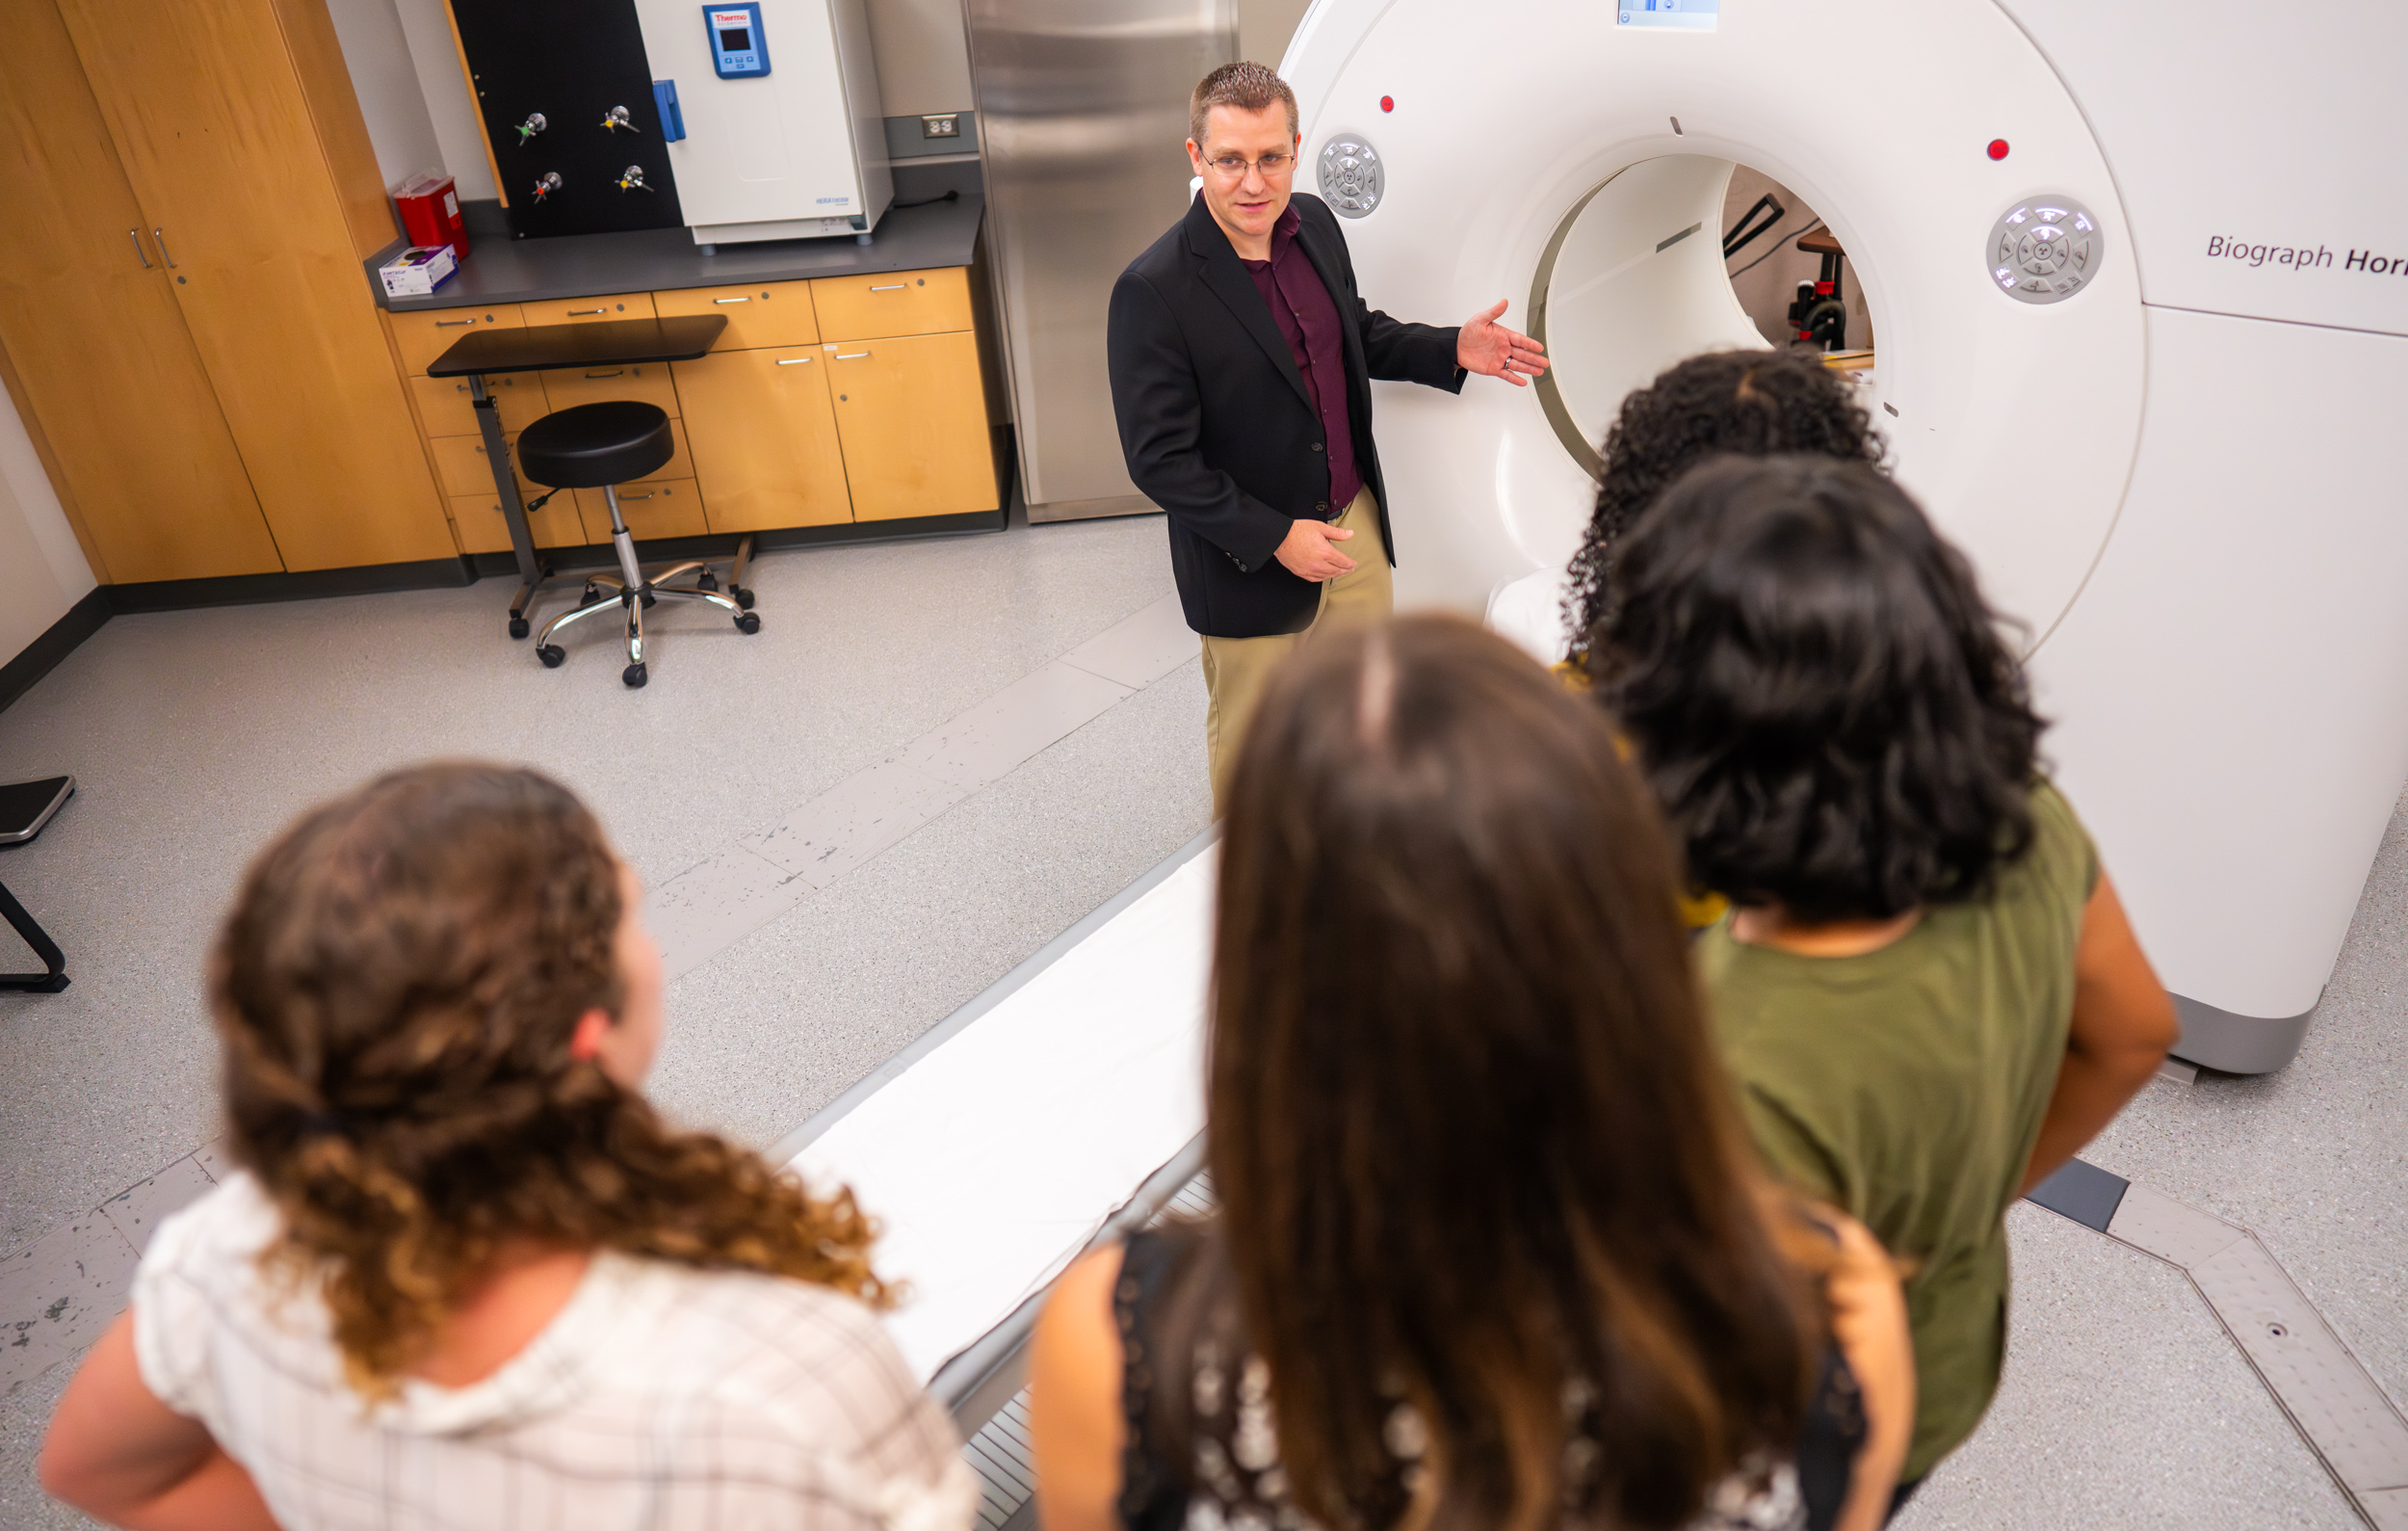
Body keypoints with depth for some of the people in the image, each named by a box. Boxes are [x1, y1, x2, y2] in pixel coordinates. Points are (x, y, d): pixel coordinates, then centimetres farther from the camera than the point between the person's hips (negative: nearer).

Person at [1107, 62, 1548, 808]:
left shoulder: (1313, 222, -3)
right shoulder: (1153, 291, -24)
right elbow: (1159, 459, -21)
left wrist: (1452, 350, -1)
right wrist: (1275, 538, -22)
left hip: (1354, 521, 7)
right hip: (1250, 561, -6)